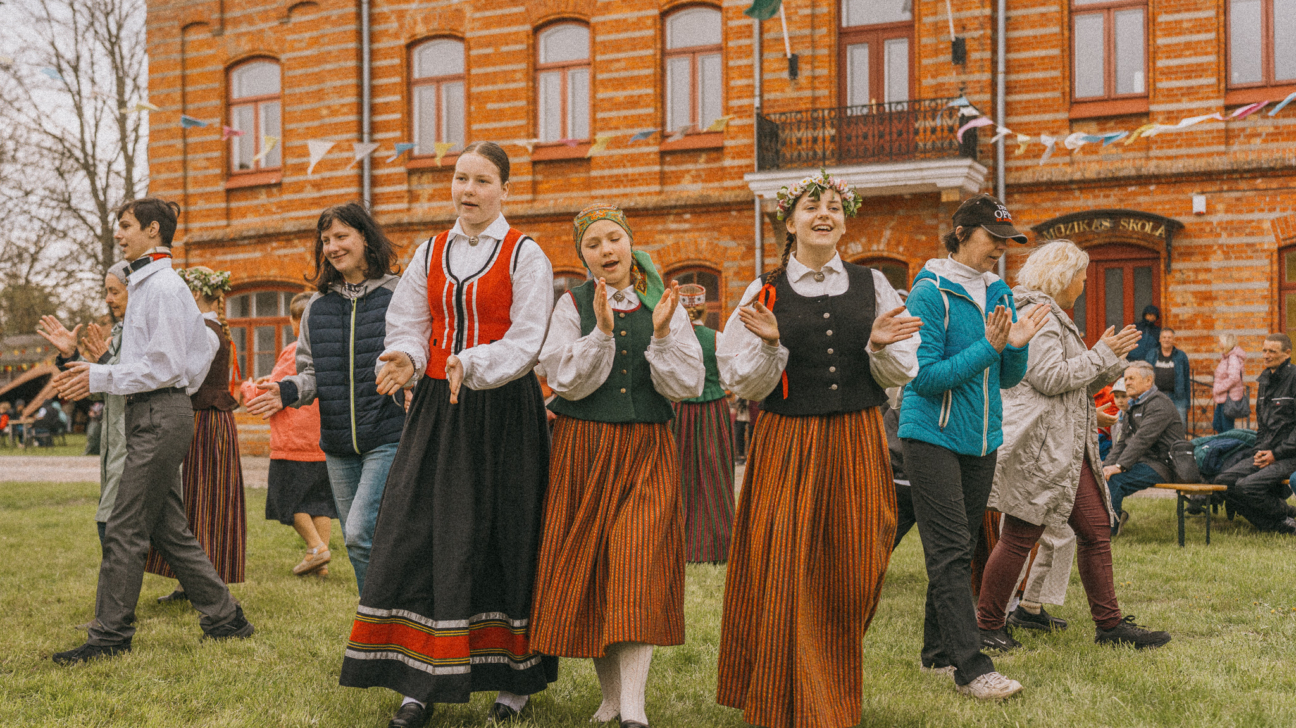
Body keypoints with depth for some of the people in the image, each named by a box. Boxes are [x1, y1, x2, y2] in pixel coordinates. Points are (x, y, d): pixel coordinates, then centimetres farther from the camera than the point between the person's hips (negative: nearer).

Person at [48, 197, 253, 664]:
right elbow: (206, 341, 25)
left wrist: (101, 378, -17)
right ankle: (225, 617, 16)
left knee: (125, 529, -6)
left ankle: (110, 635, 2)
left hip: (160, 416, -10)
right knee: (169, 529, 11)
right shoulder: (145, 284, 20)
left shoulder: (162, 286, -12)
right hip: (153, 415, 10)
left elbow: (165, 366, -17)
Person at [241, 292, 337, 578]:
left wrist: (248, 389, 10)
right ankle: (321, 563, 9)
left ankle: (316, 547, -4)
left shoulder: (293, 353, -12)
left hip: (295, 442, -6)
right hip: (328, 442, 6)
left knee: (289, 499, 7)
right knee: (321, 500, 9)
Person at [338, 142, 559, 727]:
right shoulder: (430, 254, 11)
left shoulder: (524, 255, -3)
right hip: (438, 407, 4)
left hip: (503, 412, -4)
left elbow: (525, 342, -10)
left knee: (501, 537, 1)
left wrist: (472, 364, -26)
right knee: (417, 534, 0)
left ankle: (517, 678, 16)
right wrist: (406, 359, -13)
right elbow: (407, 325, 9)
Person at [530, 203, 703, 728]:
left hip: (647, 452, 0)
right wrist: (602, 332, -18)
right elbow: (565, 381, -7)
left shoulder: (665, 306, 6)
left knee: (639, 572, -9)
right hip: (584, 448, 0)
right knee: (590, 571, 4)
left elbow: (688, 385, -1)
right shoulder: (572, 306, 3)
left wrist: (662, 334, -14)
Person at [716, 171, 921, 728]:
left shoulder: (872, 285, 8)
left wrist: (881, 346, -12)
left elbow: (901, 376, 8)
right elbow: (744, 385, 0)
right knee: (785, 578, -2)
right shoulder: (765, 292, 2)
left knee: (851, 575, 5)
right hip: (787, 447, -2)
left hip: (857, 447, 2)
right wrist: (770, 345, -17)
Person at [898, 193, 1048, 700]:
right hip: (933, 435, -7)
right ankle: (971, 668, -8)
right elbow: (925, 377, -16)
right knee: (950, 550, -9)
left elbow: (1008, 379, 11)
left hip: (982, 438, 7)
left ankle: (938, 652, 24)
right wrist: (988, 347, -21)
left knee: (961, 550, 12)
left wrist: (1016, 346, -9)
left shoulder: (999, 293, 10)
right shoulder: (930, 292, -11)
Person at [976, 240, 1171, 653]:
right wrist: (1102, 354, -7)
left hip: (1069, 447, 11)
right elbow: (1050, 378, -19)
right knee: (1020, 536, -5)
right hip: (1039, 445, -11)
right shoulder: (1035, 311, -9)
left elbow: (1078, 384, 25)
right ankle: (987, 626, 4)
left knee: (1096, 530, 8)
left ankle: (1110, 624, 15)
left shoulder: (1056, 317, 23)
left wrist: (1112, 362, 11)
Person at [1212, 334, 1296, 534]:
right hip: (1267, 453, 8)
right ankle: (1274, 525, 1)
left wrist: (1276, 454, -16)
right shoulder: (1266, 380, 17)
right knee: (1223, 481, -9)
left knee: (1246, 486, -27)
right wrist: (1259, 450, 7)